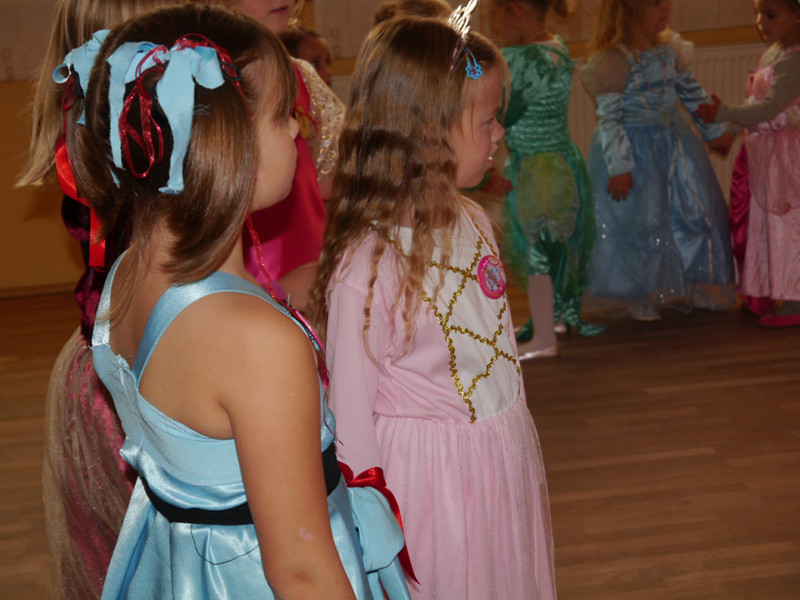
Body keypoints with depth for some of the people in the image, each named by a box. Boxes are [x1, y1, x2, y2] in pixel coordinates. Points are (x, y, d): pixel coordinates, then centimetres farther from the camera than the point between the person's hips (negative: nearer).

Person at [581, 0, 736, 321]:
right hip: (634, 150, -7)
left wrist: (715, 131, 21)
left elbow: (691, 91, 16)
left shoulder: (669, 49, 4)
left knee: (696, 210, 10)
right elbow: (608, 117, -18)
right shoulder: (612, 61, -18)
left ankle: (682, 287, 27)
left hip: (674, 142, 8)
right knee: (641, 221, -1)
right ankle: (639, 297, 19)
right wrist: (619, 166, -19)